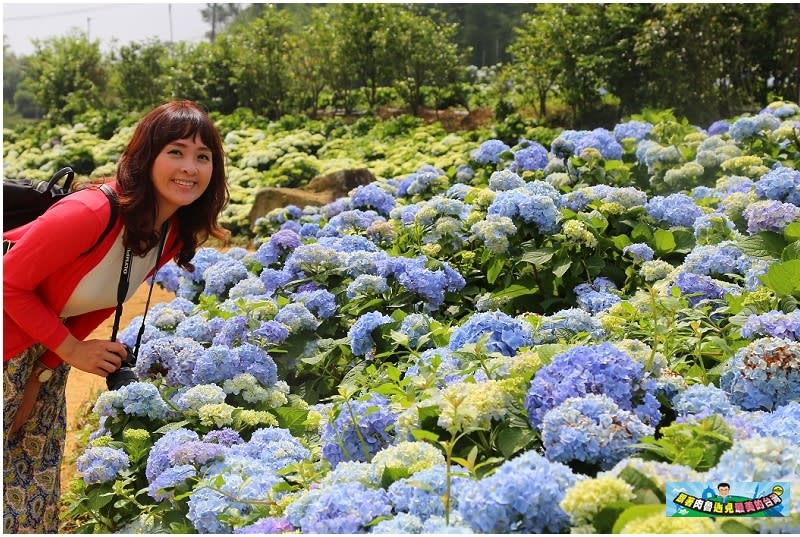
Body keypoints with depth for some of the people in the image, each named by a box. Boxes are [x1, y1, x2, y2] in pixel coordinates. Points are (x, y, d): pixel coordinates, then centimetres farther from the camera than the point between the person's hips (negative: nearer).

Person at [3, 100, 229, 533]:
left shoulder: (175, 233, -9)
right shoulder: (90, 213, -34)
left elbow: (97, 302, 1)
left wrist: (44, 373, -1)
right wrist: (73, 351, -22)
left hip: (49, 346, 7)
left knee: (38, 488, 16)